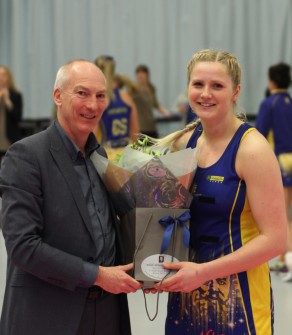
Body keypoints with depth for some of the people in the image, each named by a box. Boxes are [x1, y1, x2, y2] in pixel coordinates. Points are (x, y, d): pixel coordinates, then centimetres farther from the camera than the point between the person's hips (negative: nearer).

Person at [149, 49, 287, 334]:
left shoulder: (251, 148, -14)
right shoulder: (183, 142, 4)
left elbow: (274, 238, -17)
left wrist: (203, 271, -20)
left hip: (237, 295, -6)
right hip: (186, 292, 6)